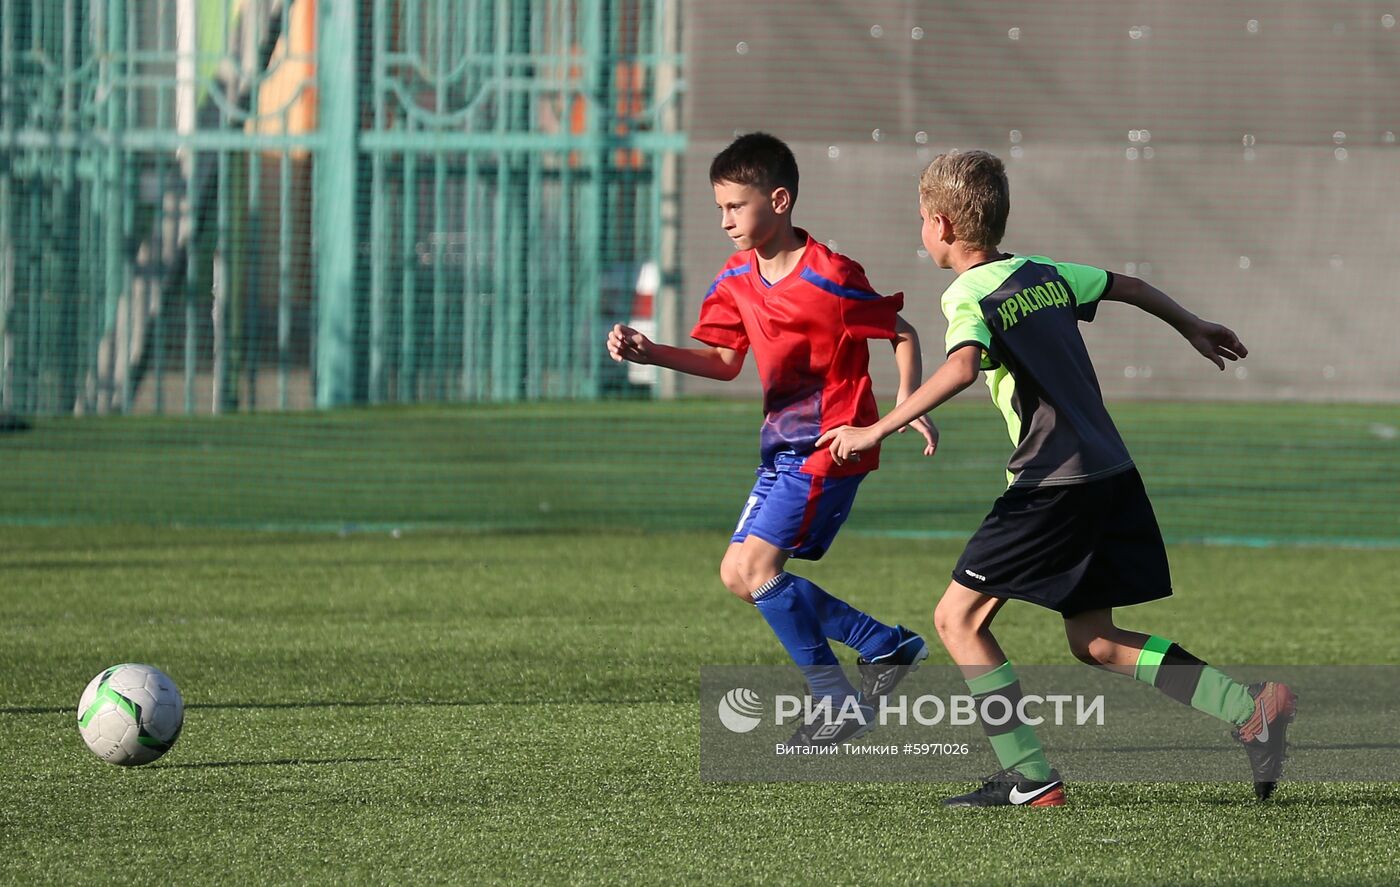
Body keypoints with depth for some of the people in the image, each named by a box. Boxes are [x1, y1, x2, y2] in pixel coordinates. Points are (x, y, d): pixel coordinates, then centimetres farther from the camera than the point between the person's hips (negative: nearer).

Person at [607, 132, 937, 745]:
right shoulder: (737, 280, 6)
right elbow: (724, 362, 10)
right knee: (738, 575, 8)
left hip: (830, 445, -9)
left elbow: (902, 334, -9)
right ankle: (888, 646, 15)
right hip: (783, 444, 9)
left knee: (754, 564, -17)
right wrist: (651, 353, -5)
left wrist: (909, 405, -23)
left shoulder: (827, 278, -18)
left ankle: (838, 703, -8)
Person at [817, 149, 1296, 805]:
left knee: (958, 618, -1)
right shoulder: (1045, 275, 14)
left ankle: (1028, 777, -6)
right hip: (1112, 473, 8)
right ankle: (1252, 708, 4)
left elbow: (963, 366, -30)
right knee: (1094, 641, 15)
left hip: (1053, 484, -8)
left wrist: (878, 431, -30)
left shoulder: (969, 297, -9)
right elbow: (1130, 287, 28)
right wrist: (1193, 328, 45)